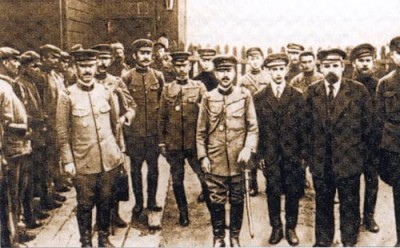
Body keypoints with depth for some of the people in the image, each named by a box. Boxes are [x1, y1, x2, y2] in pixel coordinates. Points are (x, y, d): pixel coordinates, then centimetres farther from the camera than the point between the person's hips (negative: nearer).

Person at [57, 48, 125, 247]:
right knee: (85, 204, 8)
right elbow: (62, 132, -4)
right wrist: (68, 161, -7)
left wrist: (118, 150, 12)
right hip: (83, 162, -3)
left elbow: (115, 123, 13)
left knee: (105, 201, 13)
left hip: (108, 159, 3)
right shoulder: (67, 95, -5)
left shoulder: (106, 92, 5)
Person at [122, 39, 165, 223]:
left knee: (153, 167, 11)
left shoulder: (158, 76, 3)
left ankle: (151, 201, 27)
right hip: (134, 132, -2)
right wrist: (125, 119, -2)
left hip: (154, 130, 2)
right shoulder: (127, 78, -3)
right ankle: (138, 205, 21)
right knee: (136, 168, 8)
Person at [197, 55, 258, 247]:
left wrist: (248, 149, -14)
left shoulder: (244, 96, 0)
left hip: (237, 161, 0)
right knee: (216, 201, 7)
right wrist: (202, 156, -1)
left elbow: (253, 128, 0)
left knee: (237, 201, 11)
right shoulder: (208, 98, 2)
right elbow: (201, 132, 5)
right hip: (215, 160, 0)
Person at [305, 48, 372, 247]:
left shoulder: (358, 90, -7)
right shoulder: (311, 92, 0)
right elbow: (307, 124, 7)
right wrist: (310, 152, 7)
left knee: (350, 206, 11)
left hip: (349, 161, -2)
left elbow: (367, 125, -1)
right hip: (320, 161, 2)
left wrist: (359, 152, 2)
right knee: (322, 204, 16)